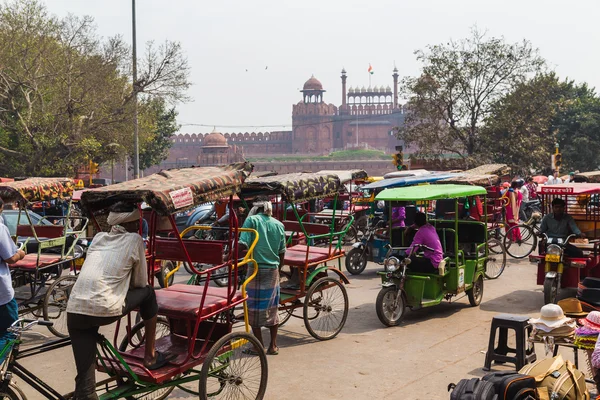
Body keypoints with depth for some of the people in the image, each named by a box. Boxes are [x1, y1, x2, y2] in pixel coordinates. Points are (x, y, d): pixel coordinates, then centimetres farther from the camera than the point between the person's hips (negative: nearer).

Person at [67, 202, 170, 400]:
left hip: (75, 312, 5)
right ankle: (150, 356, 30)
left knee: (84, 380, 7)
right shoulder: (134, 239, 6)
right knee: (148, 293, 21)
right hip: (105, 311, -5)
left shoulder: (98, 238, 21)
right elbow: (141, 282, 13)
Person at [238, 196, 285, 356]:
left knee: (255, 308, 5)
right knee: (272, 308, 14)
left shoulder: (251, 220, -5)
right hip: (273, 270, 5)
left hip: (257, 269, -4)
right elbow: (282, 252, 10)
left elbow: (243, 244, -17)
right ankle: (273, 345, 19)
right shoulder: (278, 225, 8)